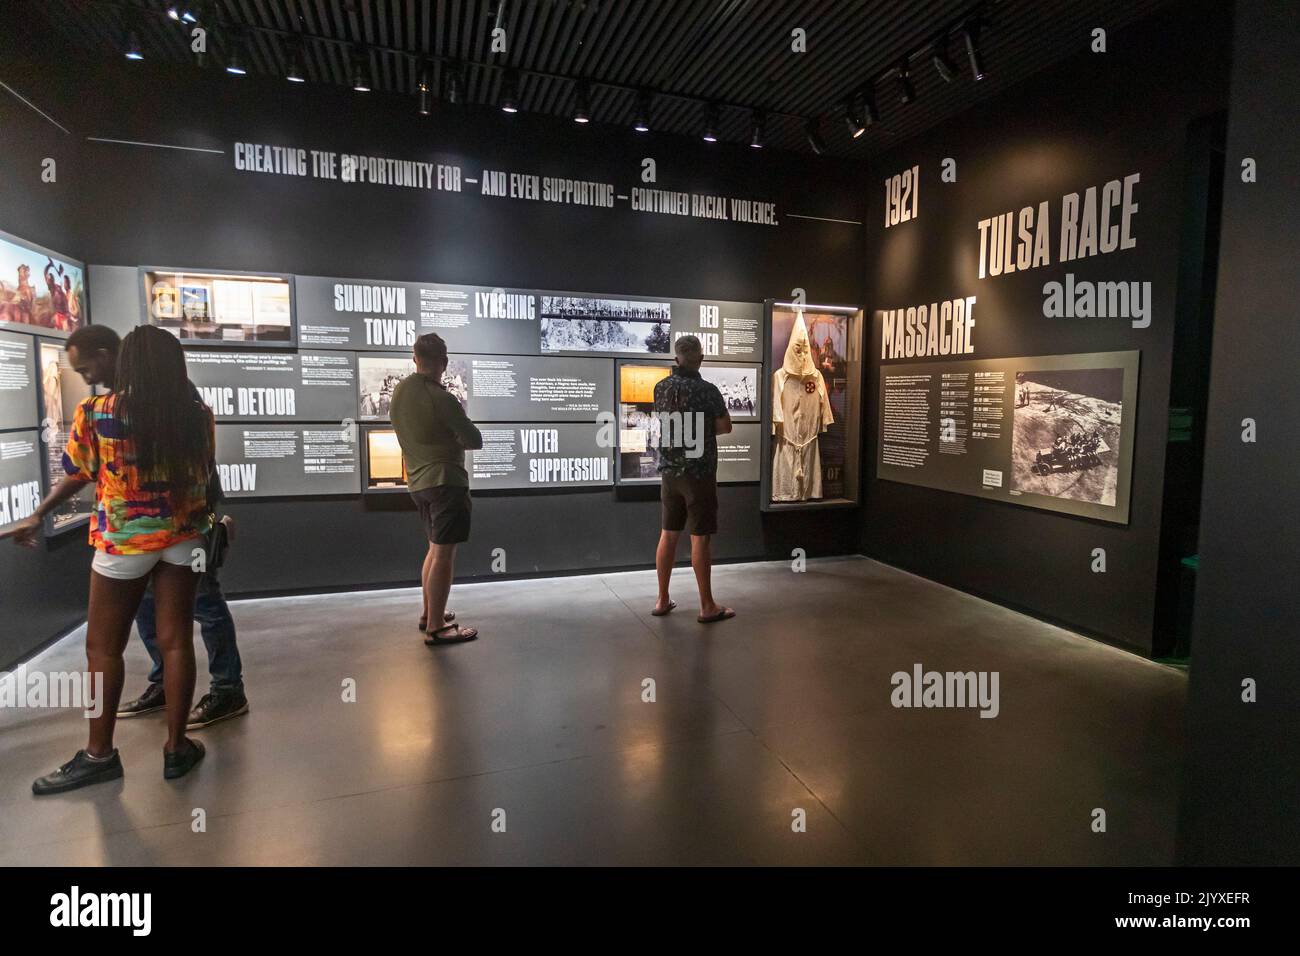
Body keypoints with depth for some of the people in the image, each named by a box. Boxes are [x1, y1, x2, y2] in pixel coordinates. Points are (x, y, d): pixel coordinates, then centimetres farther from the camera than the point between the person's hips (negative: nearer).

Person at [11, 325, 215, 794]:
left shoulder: (94, 413, -10)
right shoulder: (198, 416, -7)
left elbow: (79, 475, 2)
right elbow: (203, 476, 3)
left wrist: (38, 515, 19)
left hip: (122, 542, -2)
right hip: (184, 538, 2)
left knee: (102, 648, 13)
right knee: (176, 641, 8)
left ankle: (99, 754, 23)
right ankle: (177, 748, 17)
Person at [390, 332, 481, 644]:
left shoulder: (399, 391, 6)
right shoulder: (441, 398, -18)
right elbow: (476, 440, -12)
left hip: (418, 481, 8)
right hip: (446, 481, -8)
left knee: (435, 548, 20)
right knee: (444, 554, -3)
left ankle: (429, 614, 30)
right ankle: (436, 628, 2)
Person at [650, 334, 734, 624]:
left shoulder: (661, 387, 3)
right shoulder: (706, 390, -14)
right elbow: (725, 427, -4)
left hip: (669, 471, 6)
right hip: (699, 472, -5)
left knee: (668, 534, 12)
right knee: (700, 538, -1)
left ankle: (662, 600, 21)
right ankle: (707, 607, 8)